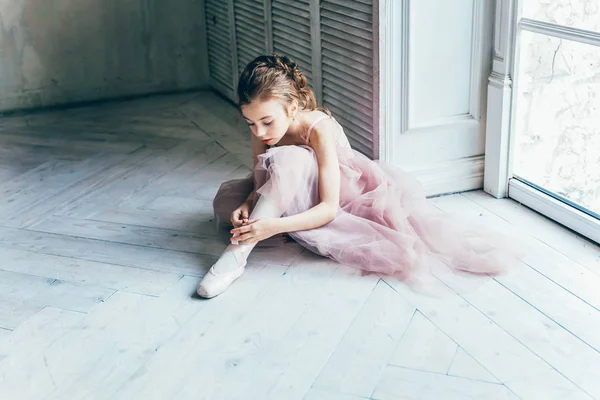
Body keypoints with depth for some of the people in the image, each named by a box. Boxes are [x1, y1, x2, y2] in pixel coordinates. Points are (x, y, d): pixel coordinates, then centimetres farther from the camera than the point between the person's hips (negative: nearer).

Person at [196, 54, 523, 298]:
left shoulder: (320, 129, -30)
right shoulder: (261, 129, -14)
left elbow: (329, 208, -34)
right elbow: (262, 180, -9)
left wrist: (275, 225, -47)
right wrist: (248, 205, -34)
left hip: (345, 195, -5)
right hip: (301, 199, 6)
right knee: (226, 198, -14)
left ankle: (238, 252, -35)